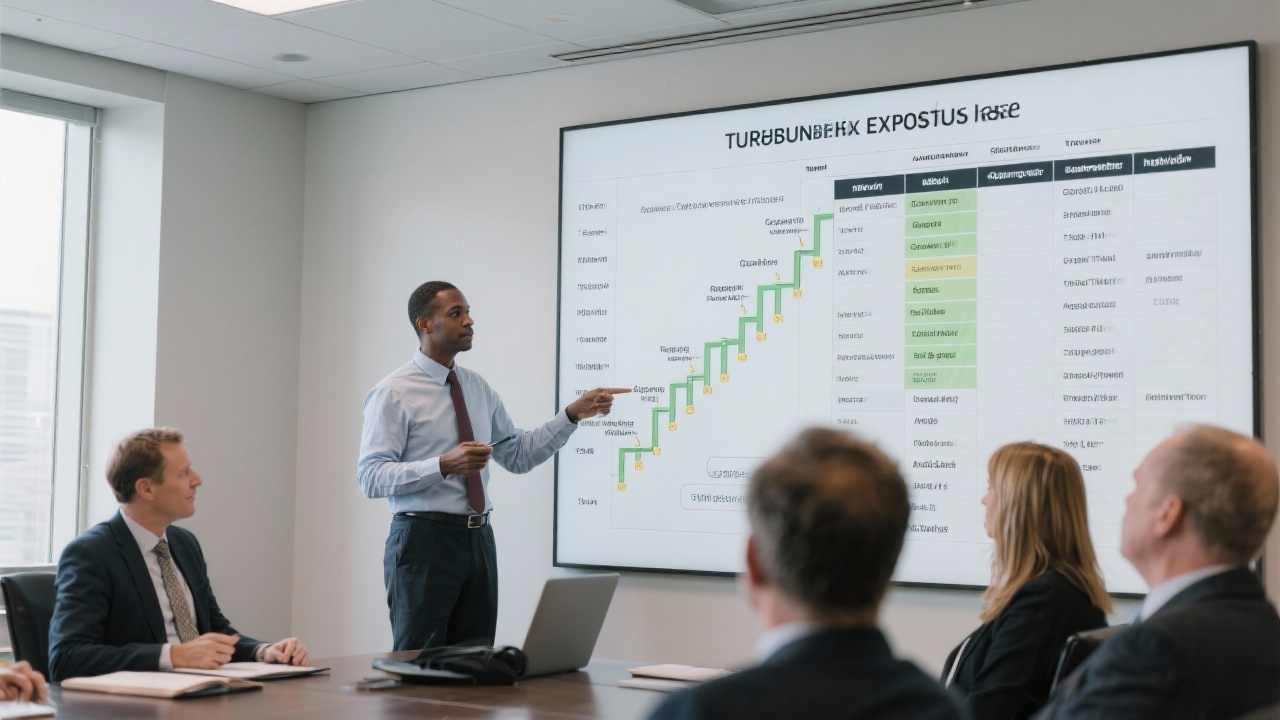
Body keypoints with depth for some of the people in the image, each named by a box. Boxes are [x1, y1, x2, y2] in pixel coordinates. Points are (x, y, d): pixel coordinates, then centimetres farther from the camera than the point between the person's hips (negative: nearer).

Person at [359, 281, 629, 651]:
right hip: (424, 540, -6)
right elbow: (371, 477, -15)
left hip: (478, 539, 6)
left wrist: (573, 414, 7)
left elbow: (518, 455, 17)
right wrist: (444, 465, -26)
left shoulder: (478, 388, 13)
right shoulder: (394, 393, -7)